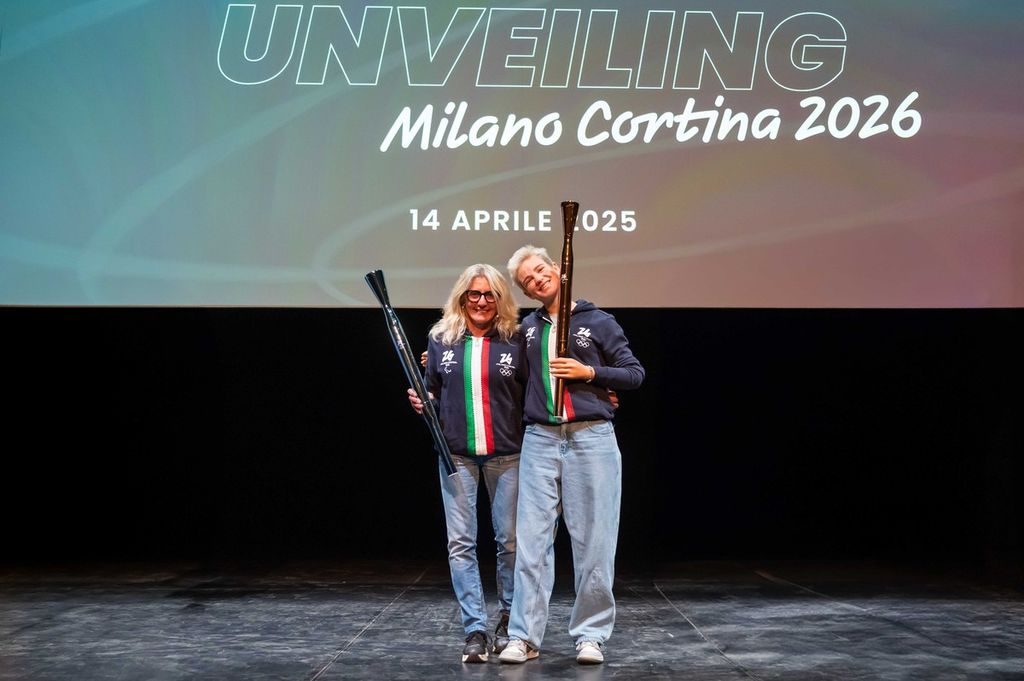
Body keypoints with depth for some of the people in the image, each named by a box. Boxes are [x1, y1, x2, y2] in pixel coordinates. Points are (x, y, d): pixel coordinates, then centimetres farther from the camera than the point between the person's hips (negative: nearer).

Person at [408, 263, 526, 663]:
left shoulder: (515, 340, 2)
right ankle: (475, 630, 1)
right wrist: (421, 403, -5)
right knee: (461, 542, -3)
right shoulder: (440, 339, 7)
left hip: (506, 454, -1)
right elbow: (433, 391, 14)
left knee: (510, 540, 3)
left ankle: (508, 622, 19)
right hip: (456, 454, 1)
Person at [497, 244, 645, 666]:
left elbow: (635, 374, 5)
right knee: (531, 540, -2)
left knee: (593, 543, 0)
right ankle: (524, 636, 1)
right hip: (540, 441, 2)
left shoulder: (598, 322, 4)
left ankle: (591, 635, 8)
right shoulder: (527, 329, 12)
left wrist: (590, 372, -9)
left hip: (591, 438, -2)